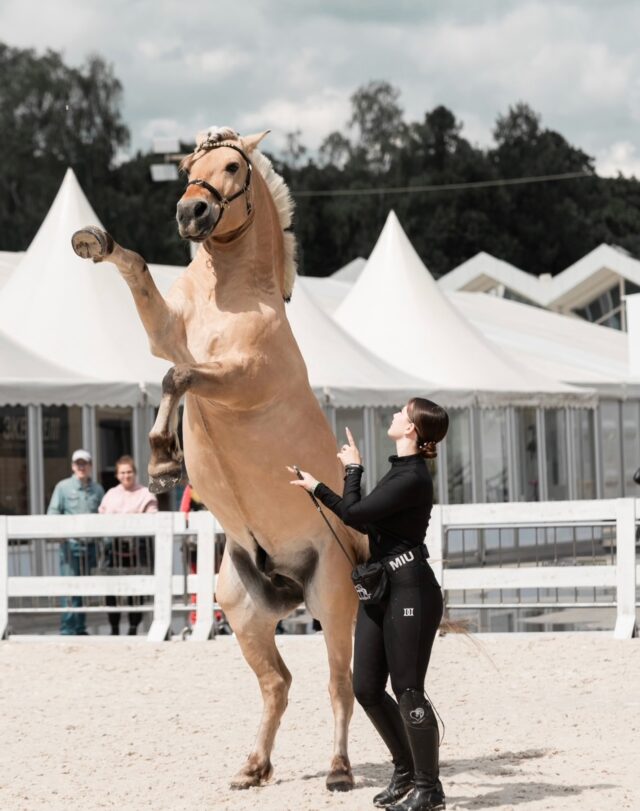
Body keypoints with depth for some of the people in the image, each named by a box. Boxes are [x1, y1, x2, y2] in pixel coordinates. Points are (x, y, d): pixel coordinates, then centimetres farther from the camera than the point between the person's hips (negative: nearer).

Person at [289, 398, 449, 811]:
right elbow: (365, 520, 19)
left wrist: (354, 471, 0)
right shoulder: (400, 469, 13)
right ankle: (406, 771, 25)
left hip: (410, 590, -10)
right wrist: (319, 489, 25)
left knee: (407, 690, -5)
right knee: (367, 689, 11)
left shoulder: (413, 478, -17)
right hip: (381, 589, 10)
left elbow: (354, 513, -17)